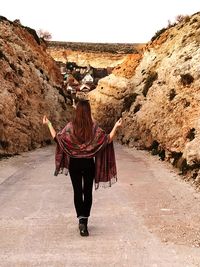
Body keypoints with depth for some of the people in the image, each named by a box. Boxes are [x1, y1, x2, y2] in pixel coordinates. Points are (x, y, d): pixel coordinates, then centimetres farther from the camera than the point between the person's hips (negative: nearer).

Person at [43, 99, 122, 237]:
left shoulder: (71, 126, -8)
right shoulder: (94, 126, -9)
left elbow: (57, 137, -2)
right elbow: (108, 140, -8)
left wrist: (49, 124, 7)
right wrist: (116, 127, 1)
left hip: (74, 163, 0)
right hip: (89, 163, 0)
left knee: (77, 192, 10)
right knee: (88, 192, 11)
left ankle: (81, 219, -1)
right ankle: (84, 221, 10)